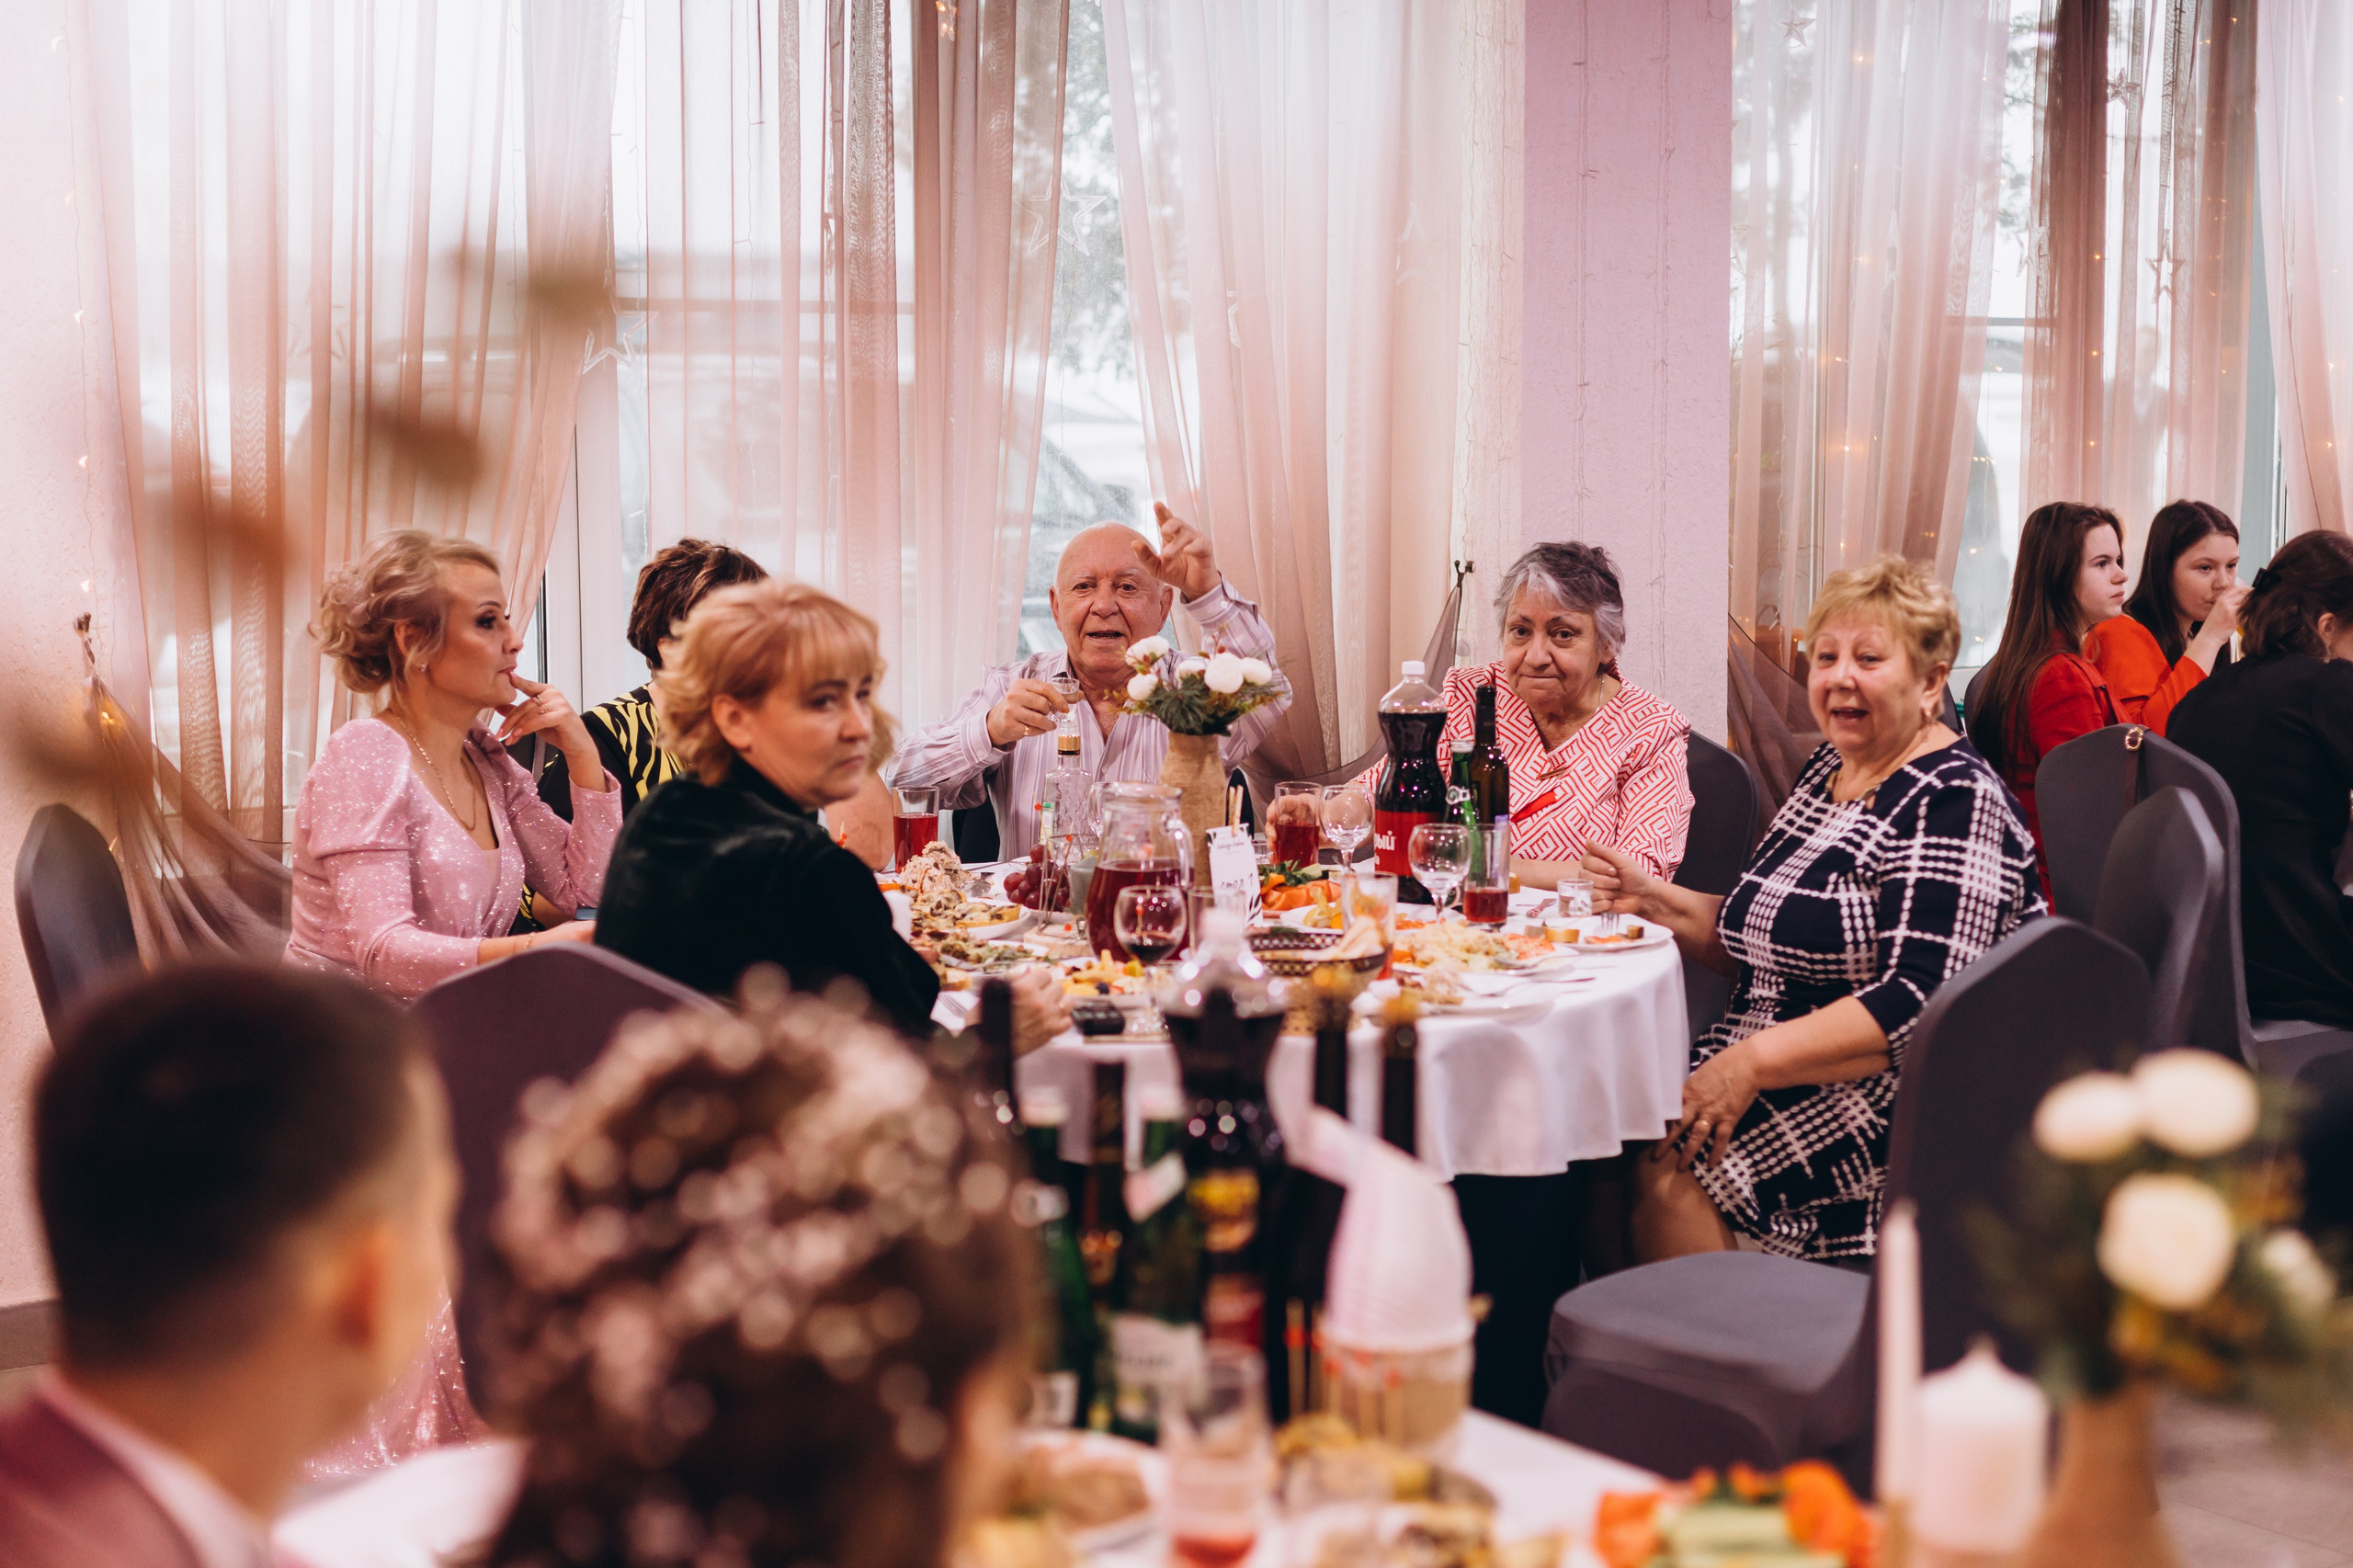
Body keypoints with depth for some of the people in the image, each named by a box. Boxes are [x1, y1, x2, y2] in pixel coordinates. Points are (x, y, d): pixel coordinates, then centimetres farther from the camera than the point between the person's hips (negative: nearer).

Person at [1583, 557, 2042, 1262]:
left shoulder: (1955, 801, -12)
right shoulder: (1827, 773, 14)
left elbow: (1922, 1005, -22)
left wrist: (1756, 1059, -27)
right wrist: (1655, 900, 5)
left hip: (1890, 1103, -8)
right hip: (1768, 1077, 8)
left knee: (1668, 1170, -27)